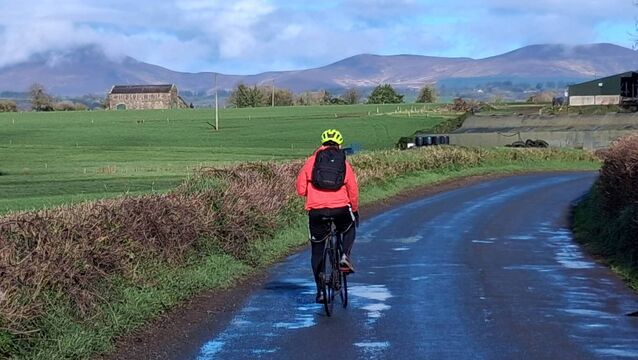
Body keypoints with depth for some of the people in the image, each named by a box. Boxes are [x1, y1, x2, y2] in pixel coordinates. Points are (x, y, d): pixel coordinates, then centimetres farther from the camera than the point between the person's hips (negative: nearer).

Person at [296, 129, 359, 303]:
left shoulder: (311, 161, 8)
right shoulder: (344, 164, 10)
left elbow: (300, 189, 6)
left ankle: (320, 290, 13)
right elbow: (353, 191, 11)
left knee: (317, 251, 14)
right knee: (349, 229, 33)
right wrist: (355, 210, 27)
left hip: (316, 210, 0)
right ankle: (345, 256, 8)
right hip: (340, 209, 0)